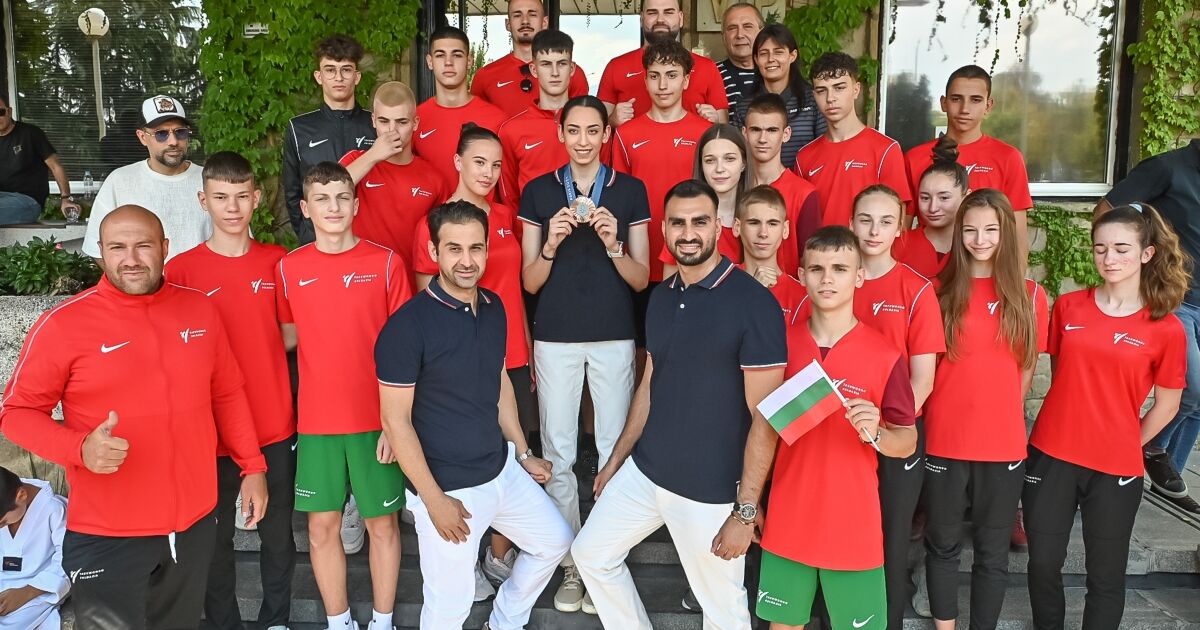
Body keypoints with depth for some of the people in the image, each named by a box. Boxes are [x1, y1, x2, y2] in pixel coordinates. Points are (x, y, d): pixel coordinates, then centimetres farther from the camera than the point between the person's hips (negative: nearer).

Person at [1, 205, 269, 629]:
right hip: (106, 535, -4)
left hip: (196, 523, 4)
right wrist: (80, 448, -23)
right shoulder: (63, 324, -11)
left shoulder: (200, 309, 2)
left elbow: (227, 394, 10)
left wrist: (252, 467, 9)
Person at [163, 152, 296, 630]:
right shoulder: (181, 270, -6)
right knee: (215, 537, 11)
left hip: (275, 425, 2)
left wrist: (256, 354, -3)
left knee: (278, 532, 14)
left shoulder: (278, 262, 1)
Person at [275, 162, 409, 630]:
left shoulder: (386, 262, -5)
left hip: (376, 418, -2)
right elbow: (288, 336, 14)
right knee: (322, 525, 10)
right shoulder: (289, 268, 2)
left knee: (382, 521, 9)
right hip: (317, 420, 2)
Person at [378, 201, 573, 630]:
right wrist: (434, 499, -17)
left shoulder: (494, 308, 1)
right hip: (448, 488, -7)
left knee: (555, 541, 21)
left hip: (502, 470, 7)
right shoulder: (408, 325, -20)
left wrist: (522, 453, 17)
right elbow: (396, 421, -17)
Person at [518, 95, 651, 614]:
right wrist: (551, 245, -15)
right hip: (555, 337, 1)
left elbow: (641, 279, 3)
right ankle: (570, 565, 18)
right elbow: (530, 282, 4)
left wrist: (613, 245, -15)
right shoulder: (539, 191, 5)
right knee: (558, 453, 3)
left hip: (615, 337, 0)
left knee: (614, 450, 2)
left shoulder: (630, 191, 4)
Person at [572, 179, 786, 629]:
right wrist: (616, 460, 16)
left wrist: (746, 510, -18)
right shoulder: (661, 296, 5)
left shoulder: (754, 303, -17)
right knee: (591, 553, 16)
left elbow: (764, 416, -17)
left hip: (711, 490, -7)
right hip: (644, 472, 7)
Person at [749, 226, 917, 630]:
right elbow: (765, 428, 5)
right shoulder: (782, 342, -2)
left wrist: (874, 433, -24)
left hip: (854, 528, -2)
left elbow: (907, 442, -3)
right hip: (787, 522, 2)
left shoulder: (885, 356, -10)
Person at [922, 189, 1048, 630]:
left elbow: (1026, 368, 8)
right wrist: (953, 410, -1)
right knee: (943, 544, 12)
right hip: (943, 441, 0)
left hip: (1004, 444, 1)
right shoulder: (941, 291, -1)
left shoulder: (1029, 295, 1)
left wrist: (999, 413, 6)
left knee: (992, 552, 12)